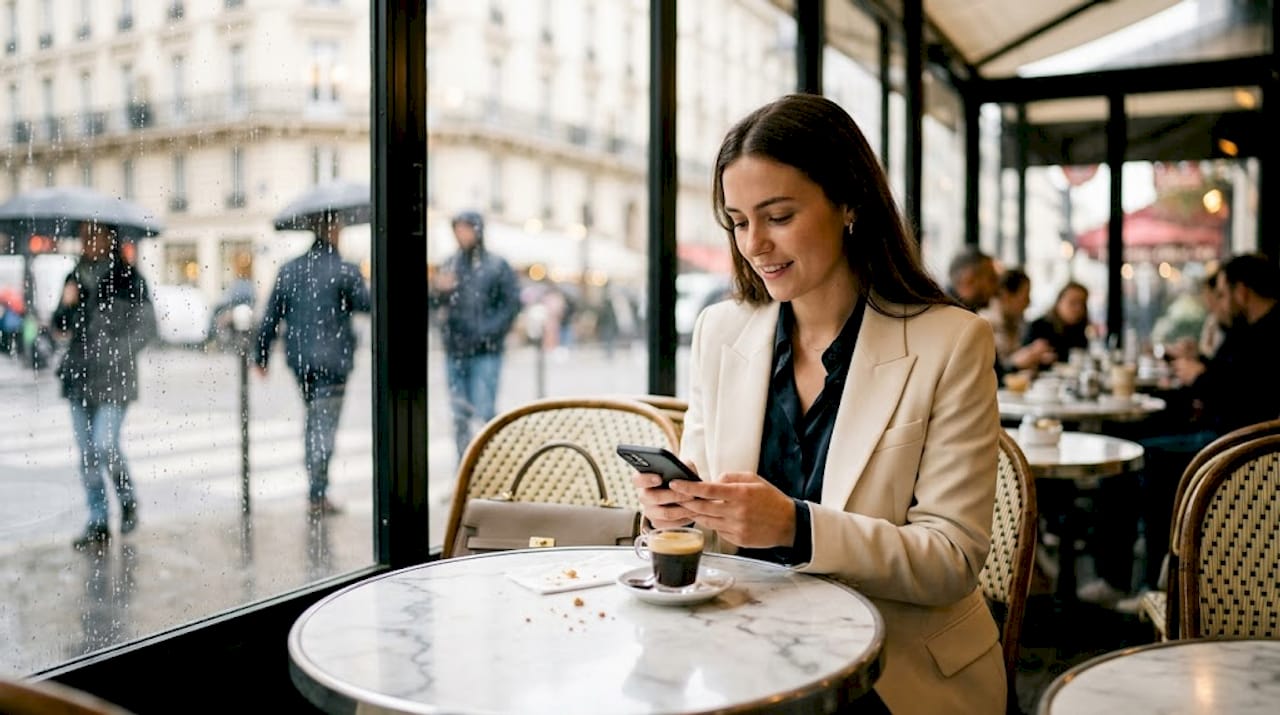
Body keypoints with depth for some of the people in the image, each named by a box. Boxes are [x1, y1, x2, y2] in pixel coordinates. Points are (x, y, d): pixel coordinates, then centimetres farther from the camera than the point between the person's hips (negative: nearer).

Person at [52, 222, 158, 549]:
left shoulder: (128, 278, -3)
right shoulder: (76, 276, 12)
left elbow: (146, 327, -6)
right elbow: (60, 325, 16)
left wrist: (117, 351, -15)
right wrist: (66, 304, -4)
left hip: (113, 377, -5)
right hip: (78, 375, 5)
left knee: (105, 445, -13)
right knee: (87, 453, 7)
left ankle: (128, 500, 13)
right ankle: (97, 522, 16)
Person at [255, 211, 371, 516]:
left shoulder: (288, 271, 6)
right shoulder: (345, 271, -9)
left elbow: (270, 317, 7)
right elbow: (366, 305, -4)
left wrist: (261, 355, 13)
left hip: (298, 359, 5)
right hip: (332, 361, -5)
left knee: (313, 419, 18)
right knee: (325, 425, -2)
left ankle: (316, 489, 22)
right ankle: (317, 495, -5)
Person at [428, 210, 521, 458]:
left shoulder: (497, 266, -1)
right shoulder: (449, 264, 11)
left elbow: (512, 303, -4)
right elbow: (435, 303, 9)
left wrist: (489, 332, -12)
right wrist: (438, 290, -13)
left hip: (485, 352, -4)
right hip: (455, 349, 4)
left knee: (483, 414, -11)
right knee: (460, 414, 9)